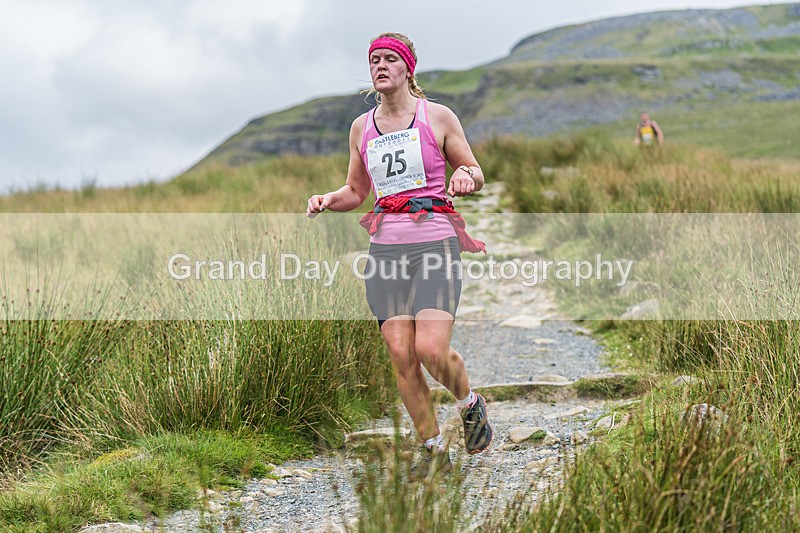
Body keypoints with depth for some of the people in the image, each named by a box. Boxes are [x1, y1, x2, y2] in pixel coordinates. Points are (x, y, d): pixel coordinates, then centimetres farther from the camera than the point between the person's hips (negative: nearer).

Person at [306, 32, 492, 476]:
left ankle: (471, 404, 15)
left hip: (435, 243, -4)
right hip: (386, 247, 4)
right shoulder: (362, 127, 12)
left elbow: (476, 174, 9)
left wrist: (465, 177, -14)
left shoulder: (439, 117, 2)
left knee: (431, 349, -17)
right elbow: (357, 191, 22)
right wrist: (329, 200, 1)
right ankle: (434, 449, 11)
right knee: (401, 355, -4)